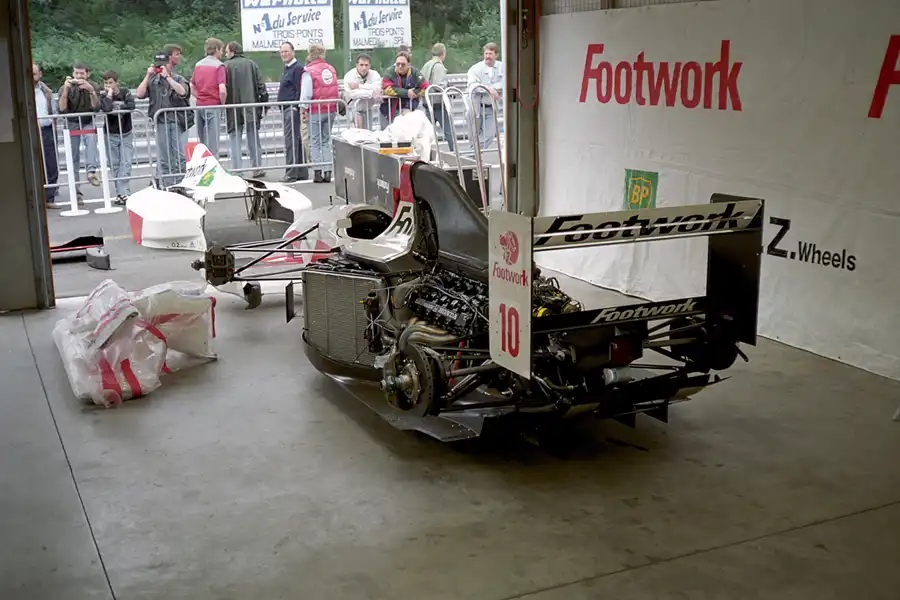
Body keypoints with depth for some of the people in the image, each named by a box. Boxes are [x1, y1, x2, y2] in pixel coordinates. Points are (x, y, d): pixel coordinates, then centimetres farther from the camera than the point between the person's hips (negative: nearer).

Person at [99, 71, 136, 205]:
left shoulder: (125, 92, 1)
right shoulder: (103, 95, -2)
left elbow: (131, 105, -17)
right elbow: (106, 108, -23)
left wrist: (117, 108, -12)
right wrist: (109, 94, -14)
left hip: (126, 134, 0)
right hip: (111, 135, 0)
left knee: (125, 164, -8)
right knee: (115, 166, 0)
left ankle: (122, 193, -10)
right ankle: (123, 192, 4)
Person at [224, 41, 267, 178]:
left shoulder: (226, 66, -5)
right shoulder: (251, 64, 6)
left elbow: (222, 89, -9)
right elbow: (261, 86, 4)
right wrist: (264, 104, 9)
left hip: (233, 110, -3)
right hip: (251, 108, 3)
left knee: (235, 140, 2)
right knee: (253, 139, 11)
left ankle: (236, 171, -1)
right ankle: (257, 168, 12)